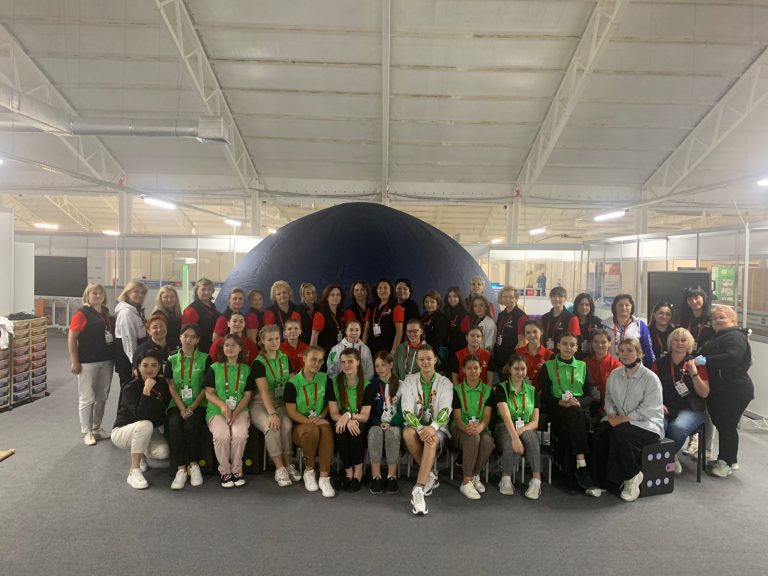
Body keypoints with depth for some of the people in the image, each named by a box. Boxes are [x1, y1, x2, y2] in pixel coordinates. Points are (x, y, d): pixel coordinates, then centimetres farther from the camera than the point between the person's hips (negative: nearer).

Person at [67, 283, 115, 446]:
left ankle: (97, 428, 27)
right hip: (88, 363, -6)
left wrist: (114, 356, 13)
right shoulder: (82, 313, -9)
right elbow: (71, 338, -11)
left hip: (107, 361, 6)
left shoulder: (106, 312, 9)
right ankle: (86, 432, 14)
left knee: (102, 397, 14)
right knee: (87, 399, 3)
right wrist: (74, 361, -14)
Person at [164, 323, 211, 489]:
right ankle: (181, 469, -20)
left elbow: (207, 387, 0)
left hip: (198, 404, -2)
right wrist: (182, 408, -11)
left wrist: (192, 407, -11)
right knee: (175, 426, -28)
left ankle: (193, 465, -10)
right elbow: (171, 387, 4)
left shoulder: (205, 359, 5)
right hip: (177, 405, 2)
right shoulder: (172, 360, 11)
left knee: (190, 426, -29)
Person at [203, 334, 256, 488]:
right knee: (222, 435, -31)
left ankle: (237, 470, -8)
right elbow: (208, 393, 2)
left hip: (240, 410, 1)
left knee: (240, 433, -30)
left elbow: (247, 395, 5)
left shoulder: (246, 369, 9)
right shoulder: (214, 368, 6)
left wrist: (236, 412, -10)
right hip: (217, 410, 0)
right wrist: (223, 405, -15)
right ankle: (225, 471, -9)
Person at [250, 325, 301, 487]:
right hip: (261, 404, -3)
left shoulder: (285, 359, 7)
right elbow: (264, 391, -18)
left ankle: (288, 465, -15)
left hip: (281, 403, 4)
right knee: (272, 427, -31)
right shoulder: (258, 363, -8)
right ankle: (280, 469, -21)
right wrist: (271, 413, -29)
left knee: (287, 425, -27)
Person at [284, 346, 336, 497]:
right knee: (312, 429, -36)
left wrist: (321, 417, -8)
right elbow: (291, 412, -9)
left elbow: (329, 403, 11)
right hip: (299, 424, -2)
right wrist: (310, 421, -21)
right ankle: (309, 471, -10)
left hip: (319, 421, 2)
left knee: (326, 429, -33)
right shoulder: (293, 383, -6)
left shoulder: (324, 379, 5)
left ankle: (324, 478, -28)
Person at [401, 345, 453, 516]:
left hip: (437, 429, -1)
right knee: (407, 433, -35)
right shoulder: (409, 382, 3)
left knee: (432, 439, -37)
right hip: (415, 425, 1)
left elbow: (445, 411, -13)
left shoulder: (445, 383, 2)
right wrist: (420, 428, -29)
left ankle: (418, 491, -42)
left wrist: (432, 427, -34)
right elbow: (407, 411, -9)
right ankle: (429, 476, -16)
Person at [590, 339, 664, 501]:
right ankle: (601, 481, -16)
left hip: (647, 424, -5)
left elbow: (647, 410, -16)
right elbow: (609, 400, 13)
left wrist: (623, 419, -20)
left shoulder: (650, 378, -9)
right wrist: (612, 414, -9)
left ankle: (632, 476, -9)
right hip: (620, 420, 5)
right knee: (601, 431, -25)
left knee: (619, 433, -33)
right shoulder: (614, 375, 9)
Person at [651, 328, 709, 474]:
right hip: (666, 408, 1)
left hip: (690, 409, -1)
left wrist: (694, 373, -10)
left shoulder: (696, 363, 6)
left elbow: (704, 394, 1)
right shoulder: (660, 363, 8)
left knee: (677, 428, -33)